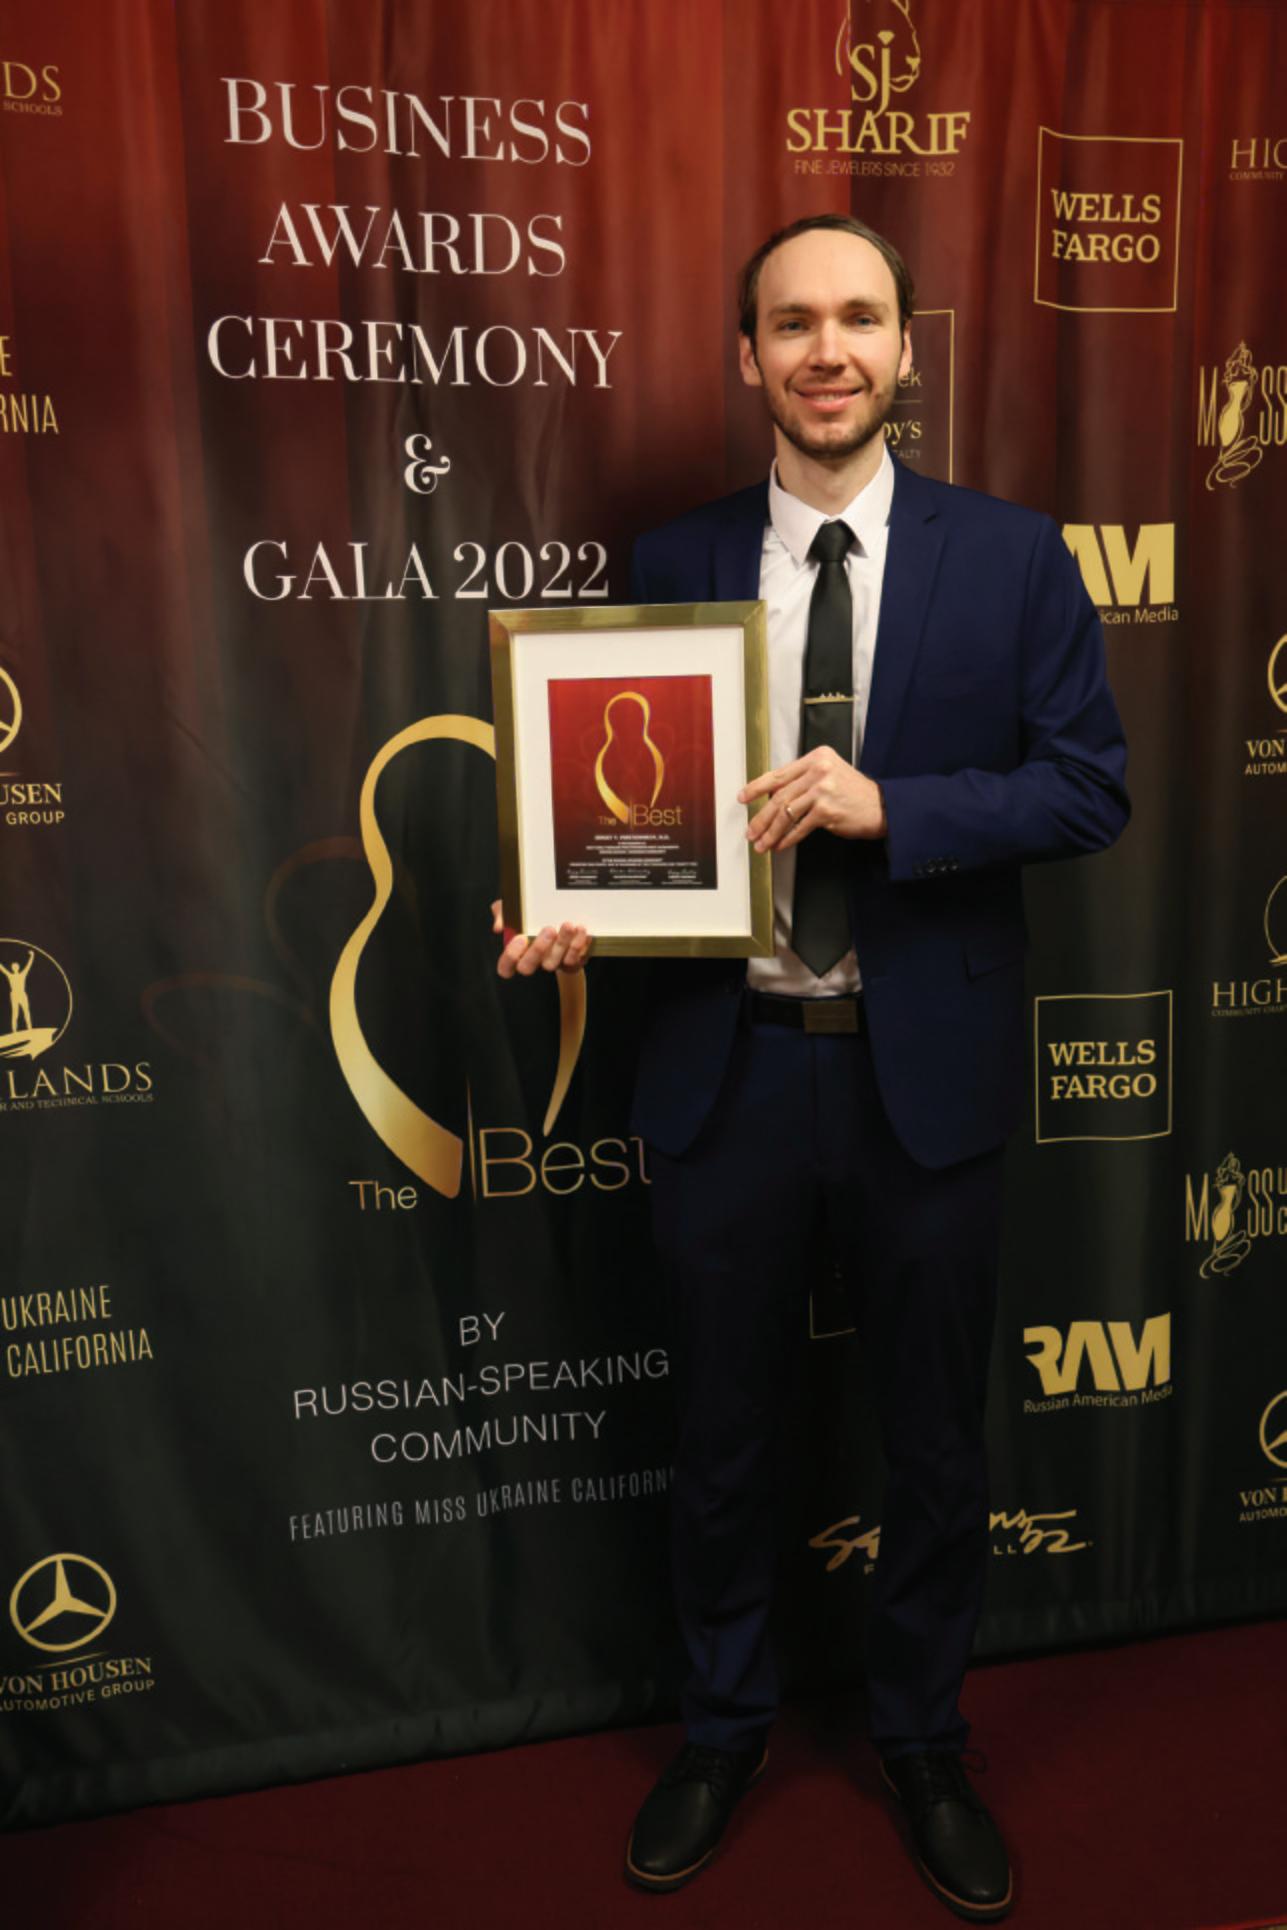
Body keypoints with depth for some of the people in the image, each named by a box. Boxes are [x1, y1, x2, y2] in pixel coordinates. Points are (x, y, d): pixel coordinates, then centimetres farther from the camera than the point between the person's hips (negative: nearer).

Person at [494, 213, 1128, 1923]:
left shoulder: (1011, 556, 0)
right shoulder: (674, 563, 3)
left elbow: (1091, 784, -4)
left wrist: (892, 805, -19)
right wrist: (572, 916, -13)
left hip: (928, 1070, 0)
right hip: (729, 1063, 1)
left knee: (936, 1442, 16)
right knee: (724, 1435, 16)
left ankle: (924, 1744, 43)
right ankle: (724, 1731, 43)